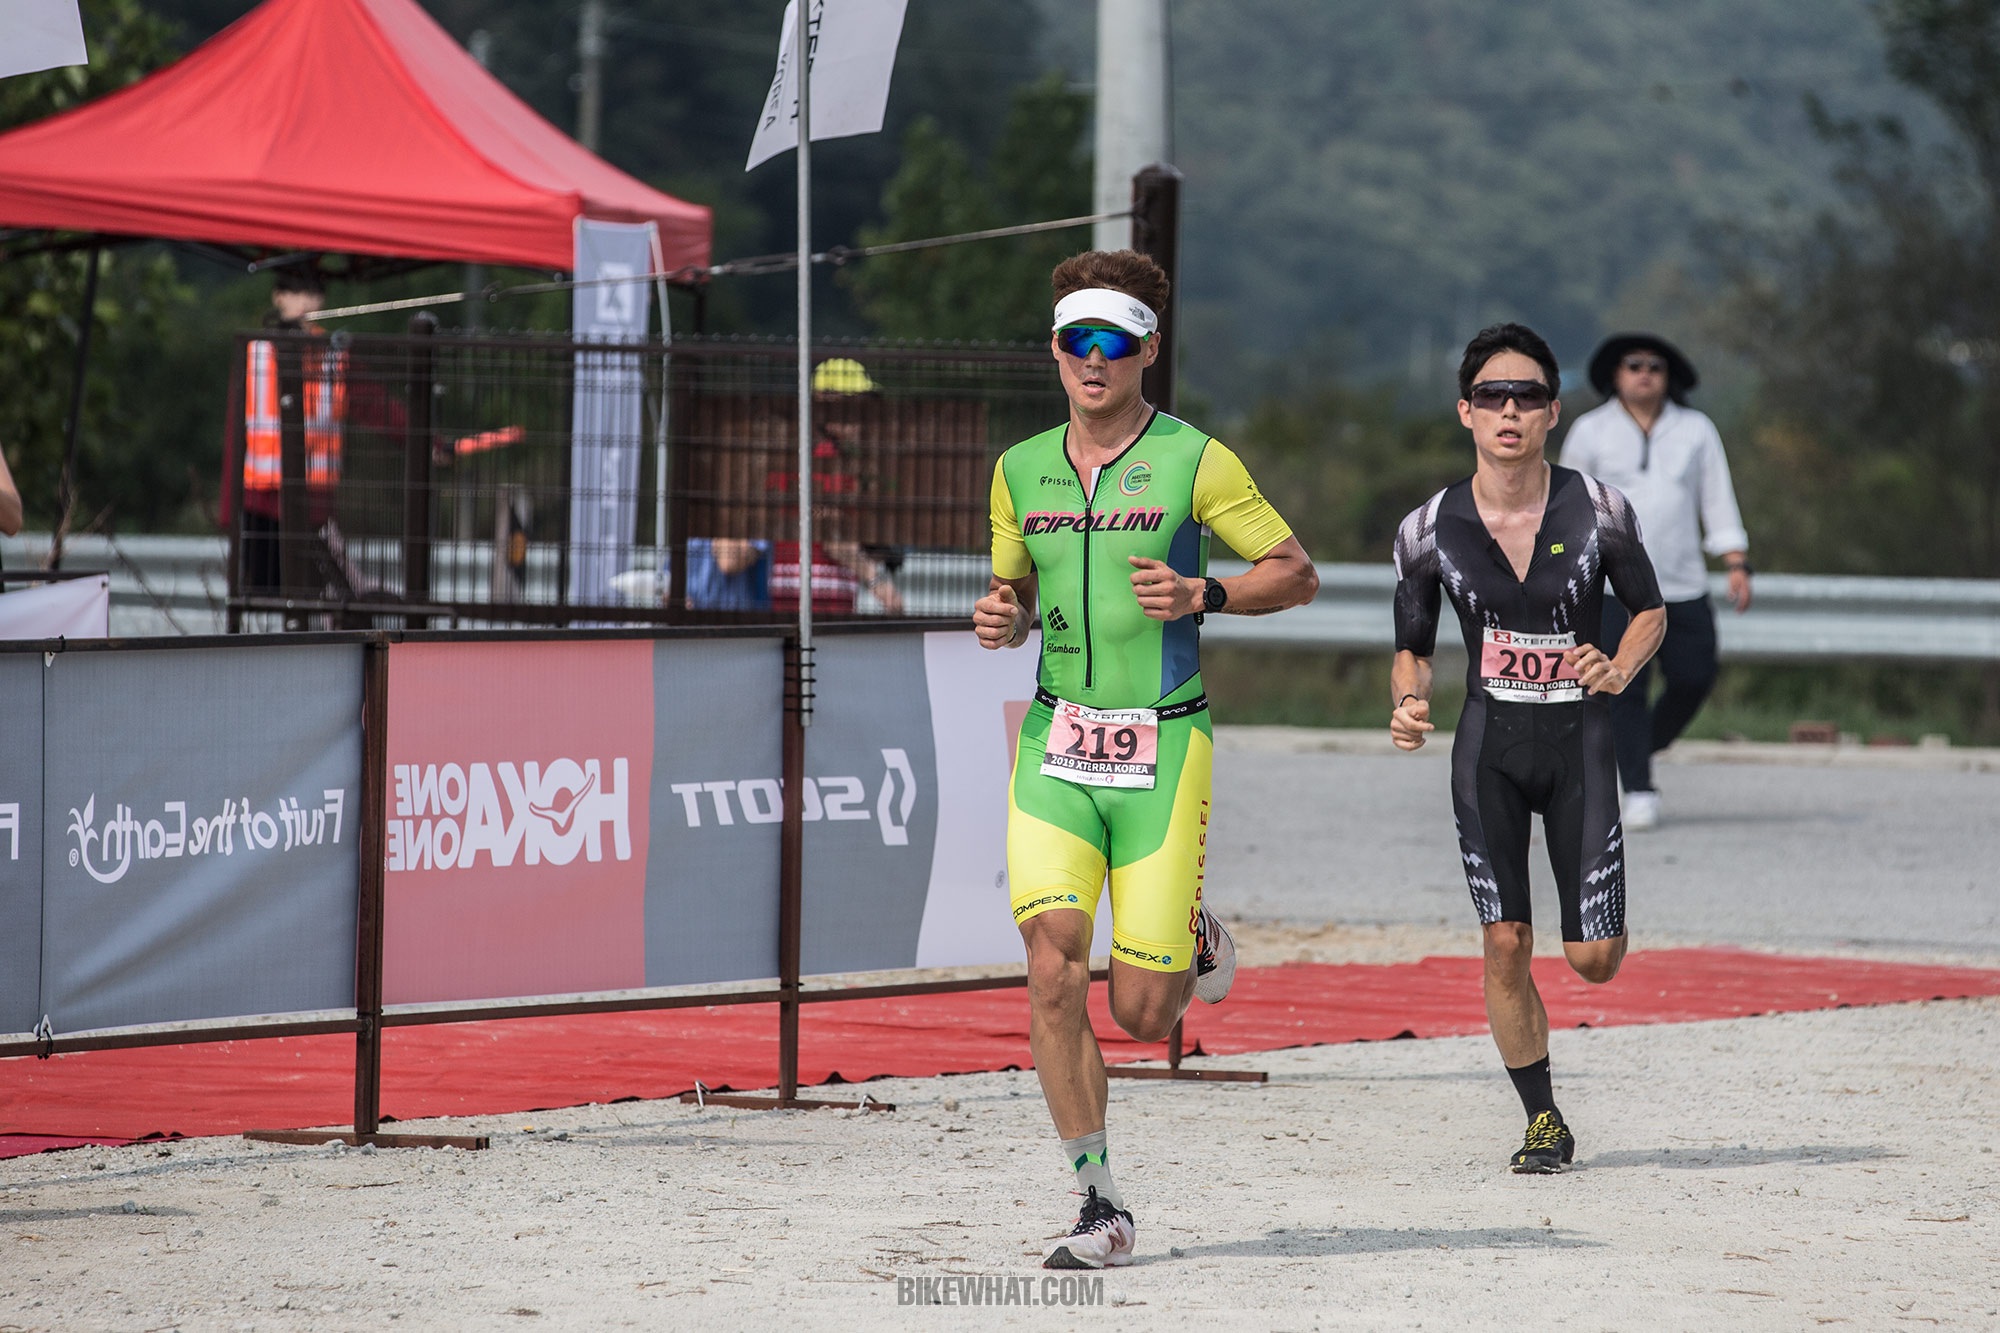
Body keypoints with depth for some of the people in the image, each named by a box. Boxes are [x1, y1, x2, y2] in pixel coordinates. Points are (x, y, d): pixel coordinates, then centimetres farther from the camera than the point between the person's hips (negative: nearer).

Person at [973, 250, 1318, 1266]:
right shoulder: (1020, 471, 9)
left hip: (1163, 746, -3)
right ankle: (1100, 1207, -5)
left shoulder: (1194, 461, -4)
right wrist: (997, 620, -2)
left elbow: (1297, 574, -1)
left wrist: (1202, 595, -17)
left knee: (1141, 1014, -3)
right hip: (1056, 747, 3)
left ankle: (1193, 941, 34)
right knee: (1054, 973, -14)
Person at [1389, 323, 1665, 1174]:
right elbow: (1412, 649, 6)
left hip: (1579, 741, -1)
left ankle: (1599, 917, 35)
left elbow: (1650, 610, 7)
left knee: (1595, 960, -3)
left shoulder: (1597, 511, -7)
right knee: (1505, 945, -7)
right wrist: (1409, 704, -15)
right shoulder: (1430, 528, -4)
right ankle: (1544, 1122, 10)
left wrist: (1618, 670, -13)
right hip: (1489, 746, 1)